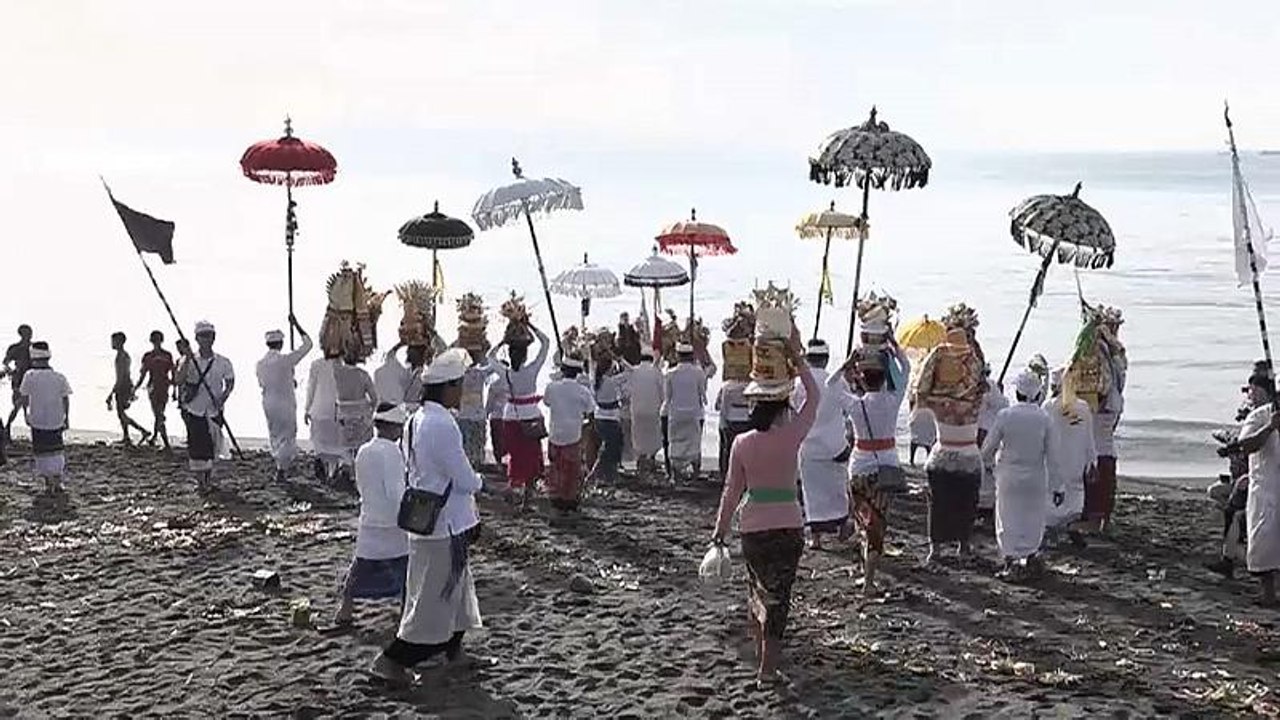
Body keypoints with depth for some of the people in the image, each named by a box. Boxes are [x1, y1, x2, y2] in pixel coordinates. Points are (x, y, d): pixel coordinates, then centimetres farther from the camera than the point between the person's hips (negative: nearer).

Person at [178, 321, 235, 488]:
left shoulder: (223, 362, -1)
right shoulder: (190, 361, -4)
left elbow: (230, 382, 12)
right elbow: (179, 381, -18)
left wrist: (223, 398, -5)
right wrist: (187, 360, -26)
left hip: (213, 411, 1)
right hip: (193, 410, -1)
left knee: (211, 445, 9)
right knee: (196, 444, -3)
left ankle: (209, 476, 28)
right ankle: (200, 479, 8)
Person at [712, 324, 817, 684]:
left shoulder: (742, 443, -6)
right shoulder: (791, 436, -11)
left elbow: (732, 491, 0)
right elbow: (814, 397, 3)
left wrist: (721, 528, 11)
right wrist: (797, 358, 5)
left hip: (753, 526, 2)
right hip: (789, 524, -2)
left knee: (758, 584, 23)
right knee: (778, 593, 6)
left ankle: (759, 641, 39)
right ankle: (767, 667, 7)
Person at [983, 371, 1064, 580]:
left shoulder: (1005, 415, -12)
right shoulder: (1044, 418, -8)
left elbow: (987, 448, -6)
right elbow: (1052, 455, -5)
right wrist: (1057, 486, 0)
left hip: (1009, 478, -1)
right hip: (1036, 479, 2)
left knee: (1008, 520, 8)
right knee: (1034, 519, 17)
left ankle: (1011, 561, 4)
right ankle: (1031, 556, 25)